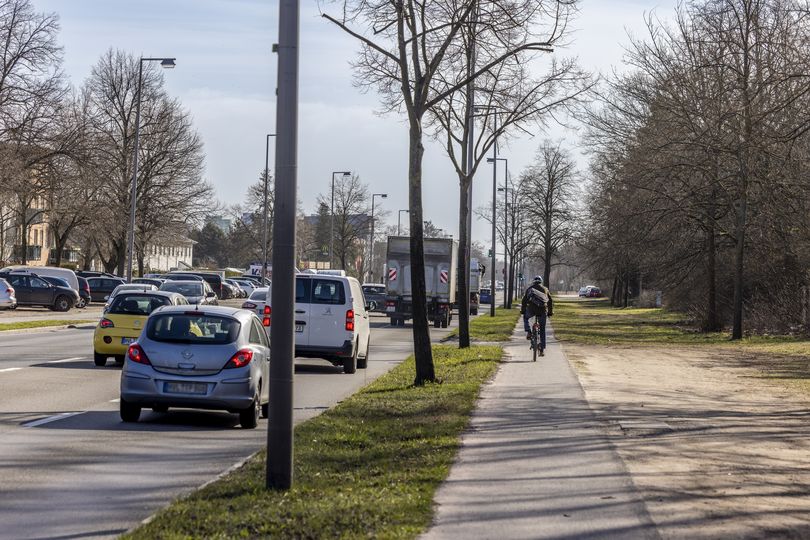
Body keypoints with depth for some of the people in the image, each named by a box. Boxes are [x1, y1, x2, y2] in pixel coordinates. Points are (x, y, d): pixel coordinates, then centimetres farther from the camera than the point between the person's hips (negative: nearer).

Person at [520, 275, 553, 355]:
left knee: (525, 318, 33)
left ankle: (528, 333, 10)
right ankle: (542, 349, 7)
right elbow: (550, 301, 19)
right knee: (542, 330, 11)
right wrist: (550, 312, 25)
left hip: (532, 309, -1)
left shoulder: (529, 289, 15)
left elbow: (524, 301, 12)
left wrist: (522, 311, 18)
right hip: (543, 310, 1)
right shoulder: (545, 289, 18)